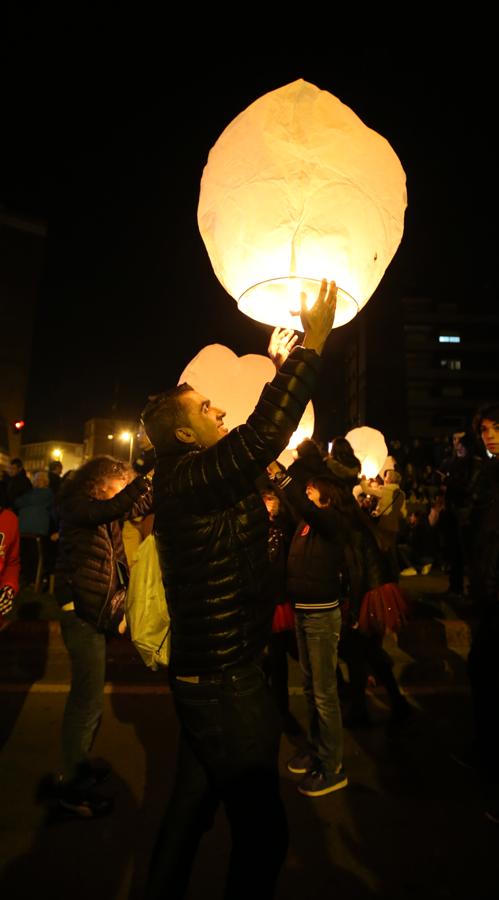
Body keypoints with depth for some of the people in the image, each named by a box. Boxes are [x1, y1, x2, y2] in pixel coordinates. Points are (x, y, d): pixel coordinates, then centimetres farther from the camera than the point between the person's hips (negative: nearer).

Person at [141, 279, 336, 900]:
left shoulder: (196, 481, 6)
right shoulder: (188, 482, -21)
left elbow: (261, 439, 16)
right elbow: (264, 435, -35)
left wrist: (280, 364, 17)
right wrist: (312, 345, -22)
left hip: (203, 675, 10)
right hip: (224, 682, -10)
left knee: (192, 803, 27)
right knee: (261, 830, 10)